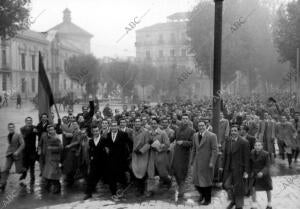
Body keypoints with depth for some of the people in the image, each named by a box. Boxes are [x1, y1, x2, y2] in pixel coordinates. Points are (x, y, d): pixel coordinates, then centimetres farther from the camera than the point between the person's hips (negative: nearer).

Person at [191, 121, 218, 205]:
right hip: (197, 162, 5)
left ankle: (207, 199, 25)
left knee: (207, 181, 6)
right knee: (196, 180, 7)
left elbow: (215, 150, -12)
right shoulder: (195, 135, 7)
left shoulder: (212, 136, -11)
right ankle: (202, 194, 35)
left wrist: (212, 162, -16)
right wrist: (192, 160, 15)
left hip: (207, 162, -5)